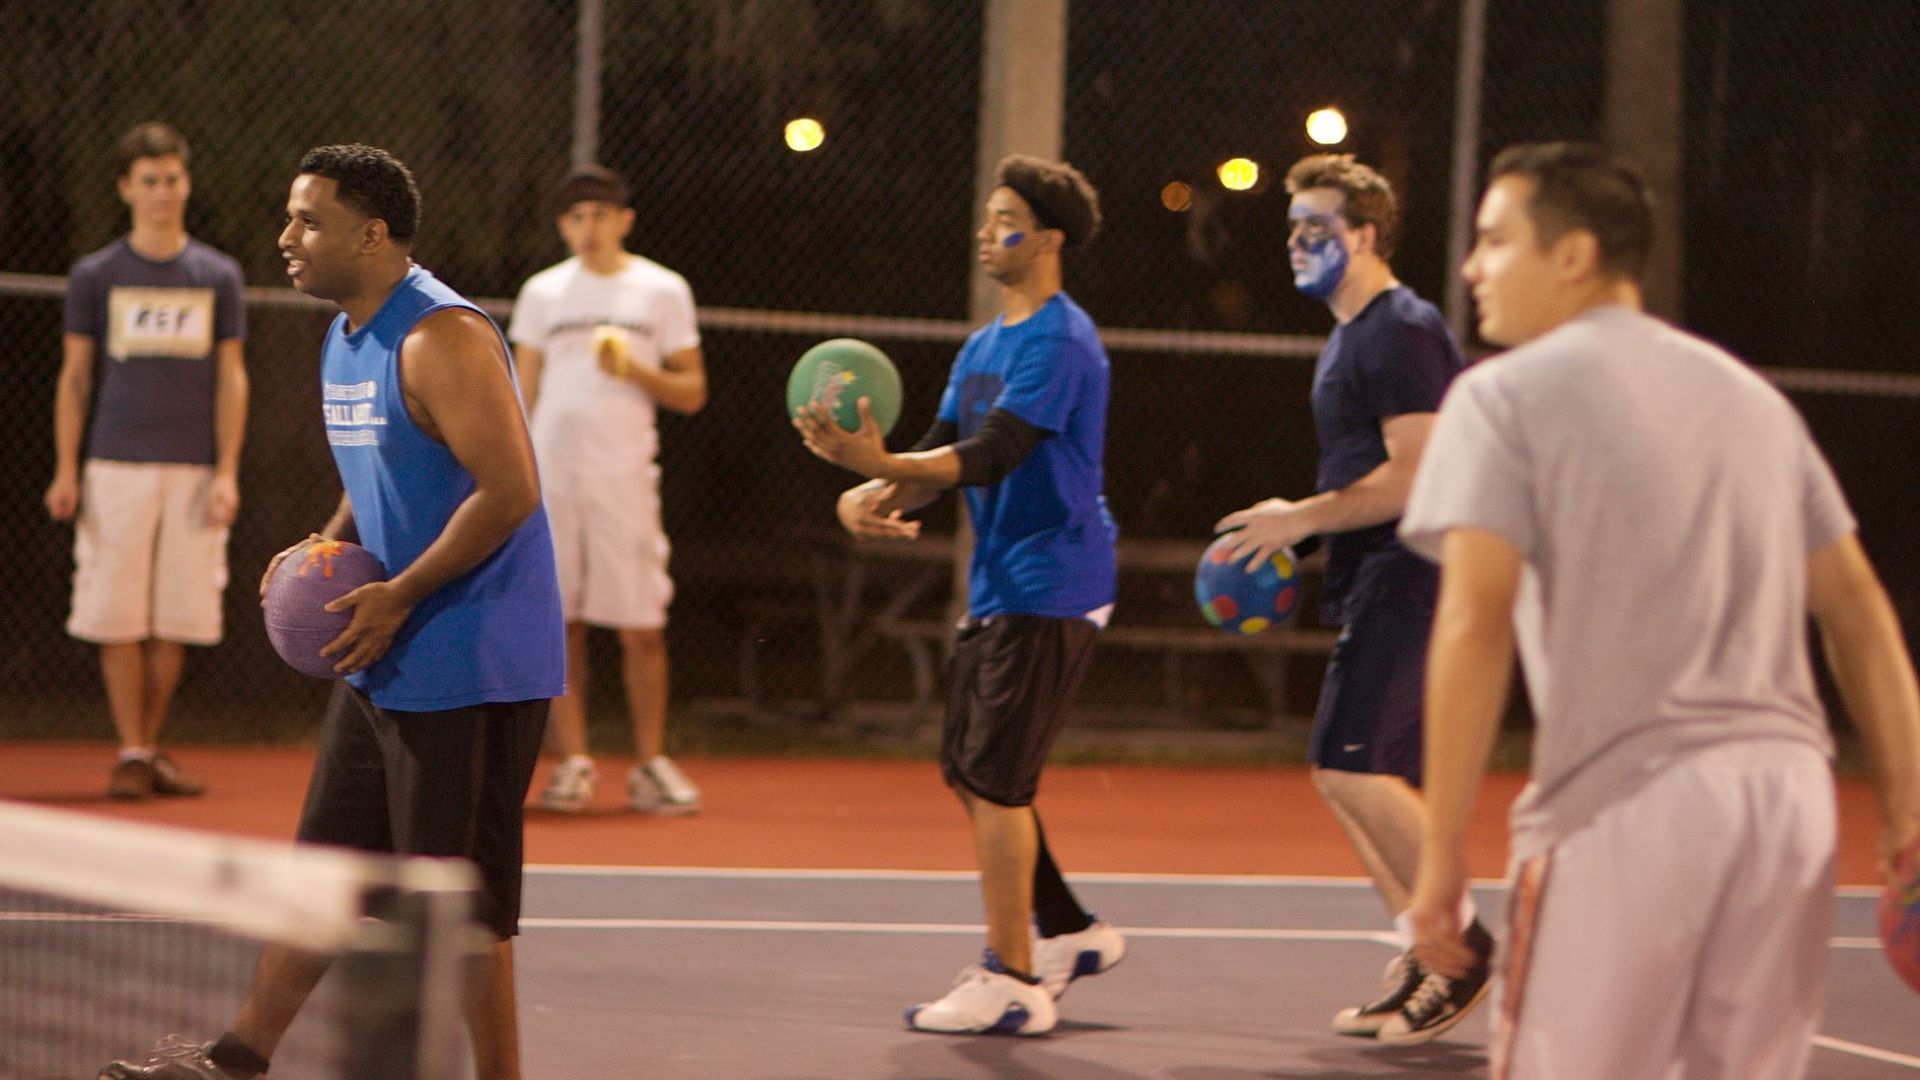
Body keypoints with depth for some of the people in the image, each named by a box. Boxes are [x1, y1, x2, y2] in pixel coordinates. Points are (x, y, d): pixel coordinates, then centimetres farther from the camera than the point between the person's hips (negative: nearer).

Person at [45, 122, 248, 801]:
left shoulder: (218, 276, 8)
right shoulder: (95, 276, 5)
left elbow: (231, 379, 8)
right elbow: (74, 376, 6)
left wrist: (227, 472, -1)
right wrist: (65, 471, -2)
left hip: (193, 471, 1)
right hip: (117, 466, -1)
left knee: (176, 619, 1)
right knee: (118, 617, -5)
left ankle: (151, 749, 13)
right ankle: (130, 753, 0)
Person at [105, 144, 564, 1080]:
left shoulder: (441, 337, -18)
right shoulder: (344, 340, 12)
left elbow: (510, 489, -24)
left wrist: (400, 595, -21)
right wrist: (328, 549, 5)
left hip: (465, 666, -10)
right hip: (384, 663, 10)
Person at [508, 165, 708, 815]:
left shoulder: (663, 291, 7)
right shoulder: (542, 293, 11)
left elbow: (691, 394, 7)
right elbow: (521, 396, 13)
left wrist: (635, 369, -11)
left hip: (624, 475, -1)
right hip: (548, 476, 1)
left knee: (642, 628, -4)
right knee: (559, 623, 0)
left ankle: (650, 765, 5)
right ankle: (572, 762, 6)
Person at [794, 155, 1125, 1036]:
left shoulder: (1058, 342, -15)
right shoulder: (984, 346, 16)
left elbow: (993, 457, -25)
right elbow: (944, 451, 12)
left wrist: (876, 462, -35)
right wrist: (872, 494, -9)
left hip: (1048, 589, -10)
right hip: (996, 586, 10)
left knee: (994, 782, -9)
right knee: (968, 773, 13)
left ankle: (1010, 984, -3)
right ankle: (1067, 933, 25)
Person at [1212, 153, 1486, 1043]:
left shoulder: (1402, 332, -13)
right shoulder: (1349, 337, 19)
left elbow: (1415, 476, -21)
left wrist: (1303, 518, -17)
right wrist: (1297, 525, 14)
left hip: (1410, 579, -11)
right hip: (1373, 584, 11)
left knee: (1356, 767, -16)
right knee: (1346, 775, 10)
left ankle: (1460, 944, -6)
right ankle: (1427, 956, 16)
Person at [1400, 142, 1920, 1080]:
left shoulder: (1505, 396, 1)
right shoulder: (1752, 395, 19)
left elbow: (1475, 625, -10)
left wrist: (1442, 856, -9)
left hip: (1625, 801, -5)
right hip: (1788, 787, 6)